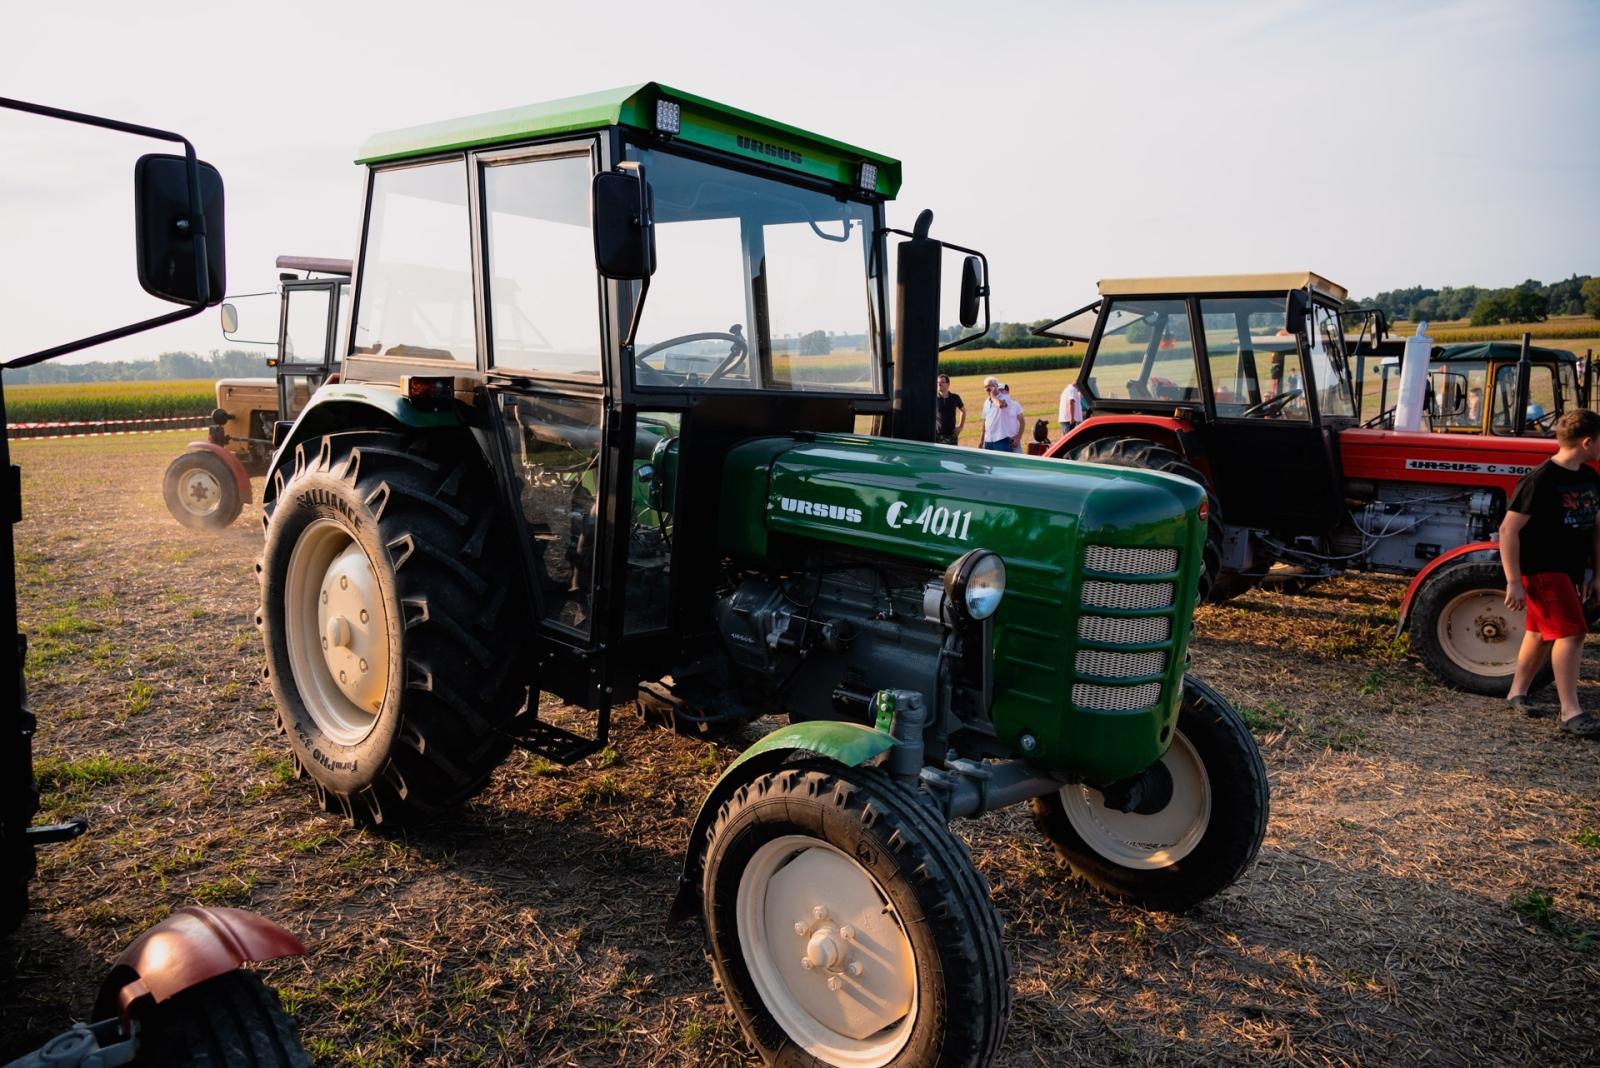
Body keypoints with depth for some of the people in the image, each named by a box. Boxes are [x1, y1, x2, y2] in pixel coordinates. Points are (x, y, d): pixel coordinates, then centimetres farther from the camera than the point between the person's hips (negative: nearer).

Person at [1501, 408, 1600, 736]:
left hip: (1568, 570, 9)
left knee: (1542, 632, 16)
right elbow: (1508, 529, -20)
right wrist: (1513, 582, -21)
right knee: (1571, 632, -13)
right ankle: (1570, 713, -9)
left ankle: (1517, 694, 29)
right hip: (1541, 569, -9)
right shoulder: (1540, 480, -19)